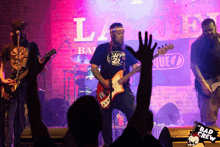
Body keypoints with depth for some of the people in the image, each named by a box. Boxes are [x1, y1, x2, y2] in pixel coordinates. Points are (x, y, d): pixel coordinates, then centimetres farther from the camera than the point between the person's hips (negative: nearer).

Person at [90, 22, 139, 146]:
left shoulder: (127, 50, 11)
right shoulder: (102, 48, 5)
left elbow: (136, 66, 5)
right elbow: (94, 68, 2)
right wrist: (103, 81, -12)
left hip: (124, 89, 1)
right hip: (106, 90, -1)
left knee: (133, 114, -17)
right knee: (105, 121, 4)